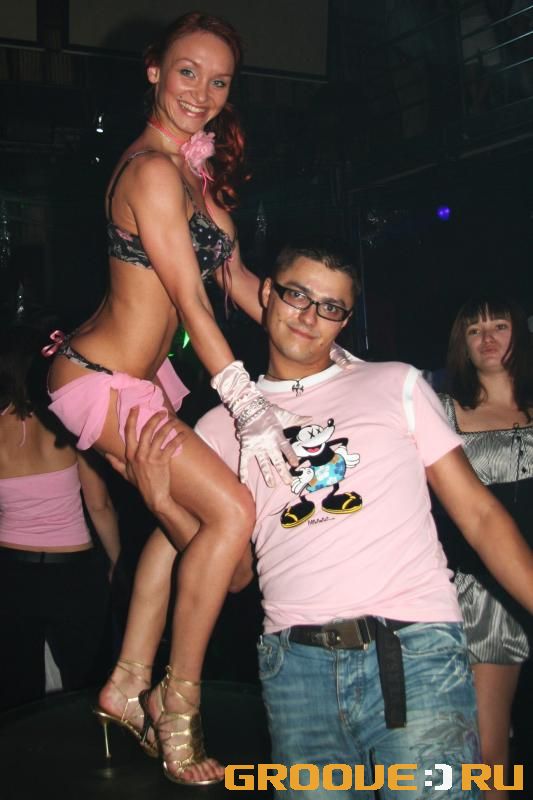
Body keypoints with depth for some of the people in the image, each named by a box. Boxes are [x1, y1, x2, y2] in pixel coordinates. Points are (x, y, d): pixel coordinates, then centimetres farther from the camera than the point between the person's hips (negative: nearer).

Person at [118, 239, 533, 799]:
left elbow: (477, 511, 6)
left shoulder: (397, 385, 11)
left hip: (414, 651, -1)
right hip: (295, 663, 2)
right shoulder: (220, 426, 14)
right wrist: (161, 501, -3)